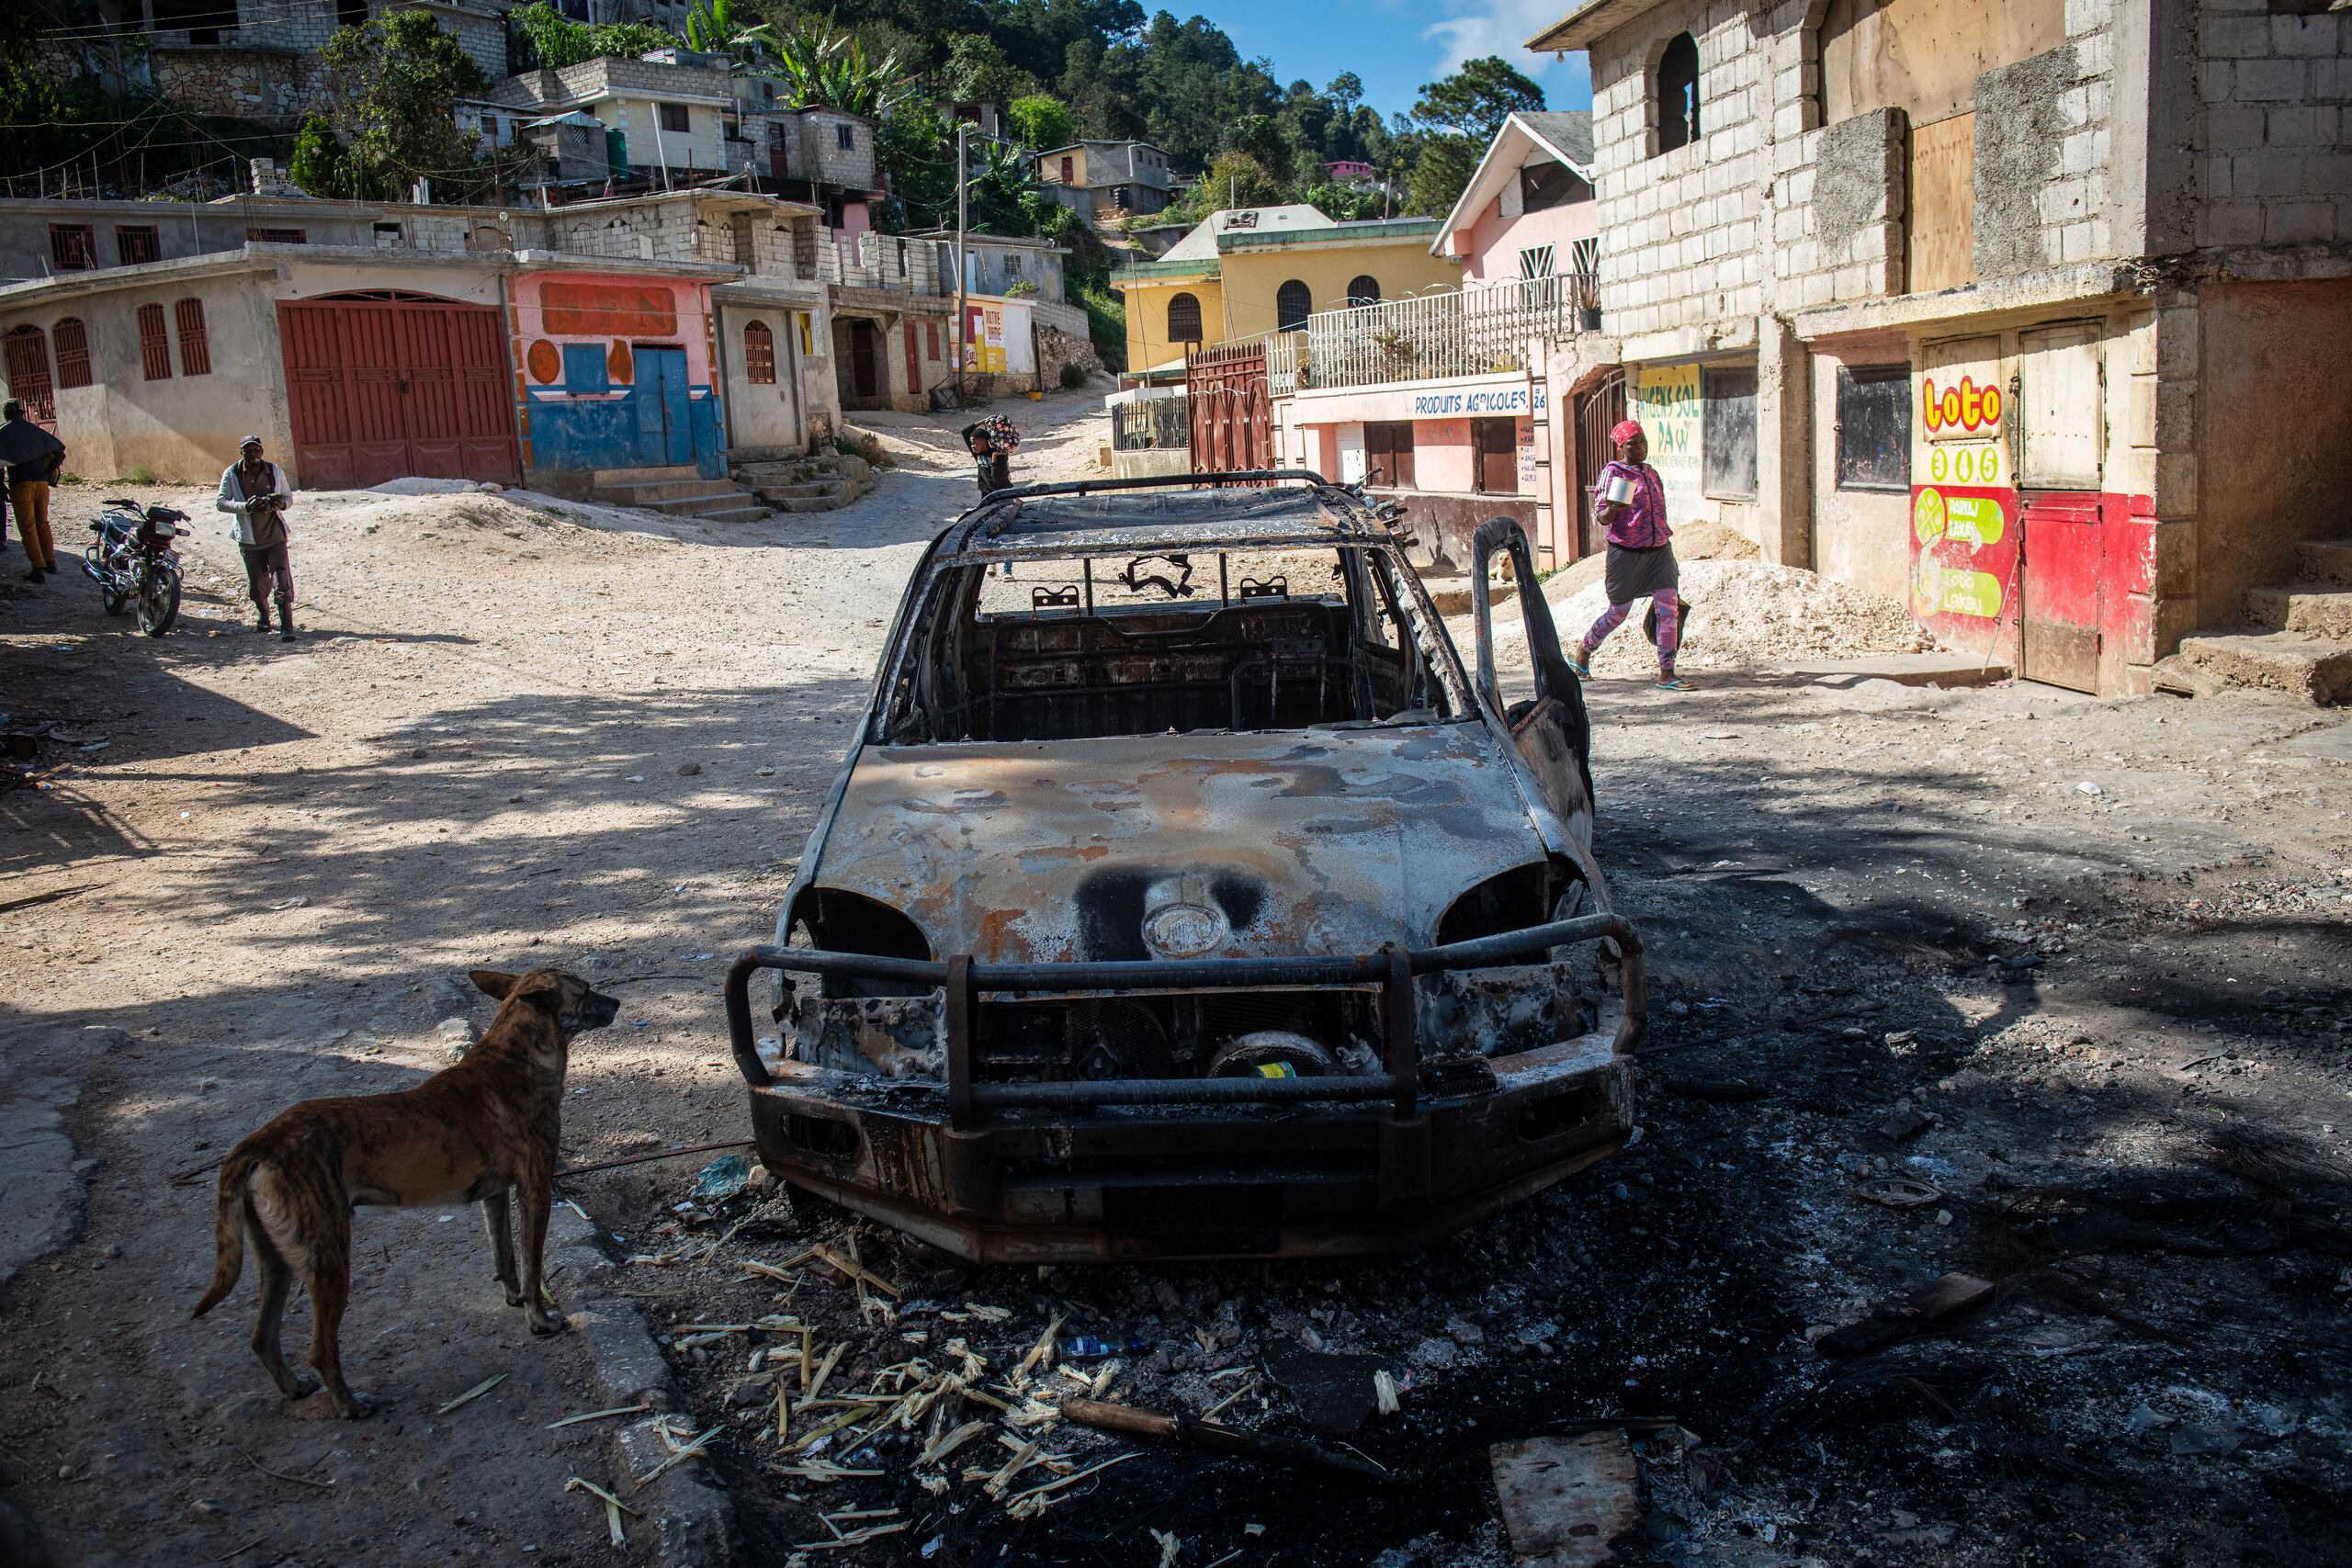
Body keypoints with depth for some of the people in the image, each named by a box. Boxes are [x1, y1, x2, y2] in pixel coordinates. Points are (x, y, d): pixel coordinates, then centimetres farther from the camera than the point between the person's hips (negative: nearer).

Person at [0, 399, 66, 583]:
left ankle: (38, 568, -7)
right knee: (43, 523, 18)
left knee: (27, 527, -2)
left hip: (21, 484, -4)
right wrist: (47, 473, 9)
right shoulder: (35, 430, 10)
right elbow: (60, 454, 9)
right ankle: (50, 562, 21)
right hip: (42, 483, 4)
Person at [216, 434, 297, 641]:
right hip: (249, 538, 1)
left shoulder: (275, 471, 0)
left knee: (283, 583, -12)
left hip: (275, 536, -1)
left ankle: (286, 627, -11)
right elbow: (220, 503, -5)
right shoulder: (231, 474, -3)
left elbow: (288, 496, 10)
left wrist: (280, 503, -14)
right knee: (257, 586, 11)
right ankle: (263, 617, 38)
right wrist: (245, 506, -22)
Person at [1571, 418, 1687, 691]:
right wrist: (1612, 509, -31)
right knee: (1618, 612, 6)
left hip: (1659, 549, 5)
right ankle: (1583, 650, 33)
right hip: (1627, 552, -5)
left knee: (1669, 609, -8)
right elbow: (1601, 517, -10)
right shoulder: (1612, 473, -6)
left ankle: (1666, 674, -5)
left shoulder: (1651, 473, 14)